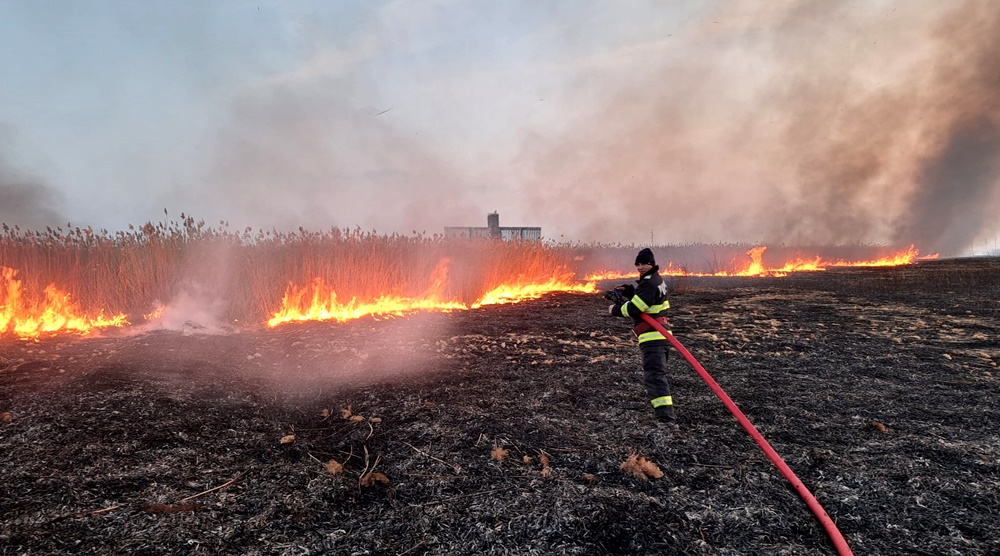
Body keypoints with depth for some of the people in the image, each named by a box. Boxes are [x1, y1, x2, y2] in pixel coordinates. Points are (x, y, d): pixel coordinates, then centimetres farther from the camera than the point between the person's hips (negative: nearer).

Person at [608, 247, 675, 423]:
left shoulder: (650, 283, -17)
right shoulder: (654, 279, 17)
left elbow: (634, 309, -20)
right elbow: (641, 297, 26)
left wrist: (615, 310, -4)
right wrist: (627, 291, 9)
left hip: (653, 337, -11)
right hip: (657, 336, 11)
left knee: (654, 374, -18)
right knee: (658, 372, 25)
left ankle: (664, 416, -26)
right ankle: (665, 406, 40)